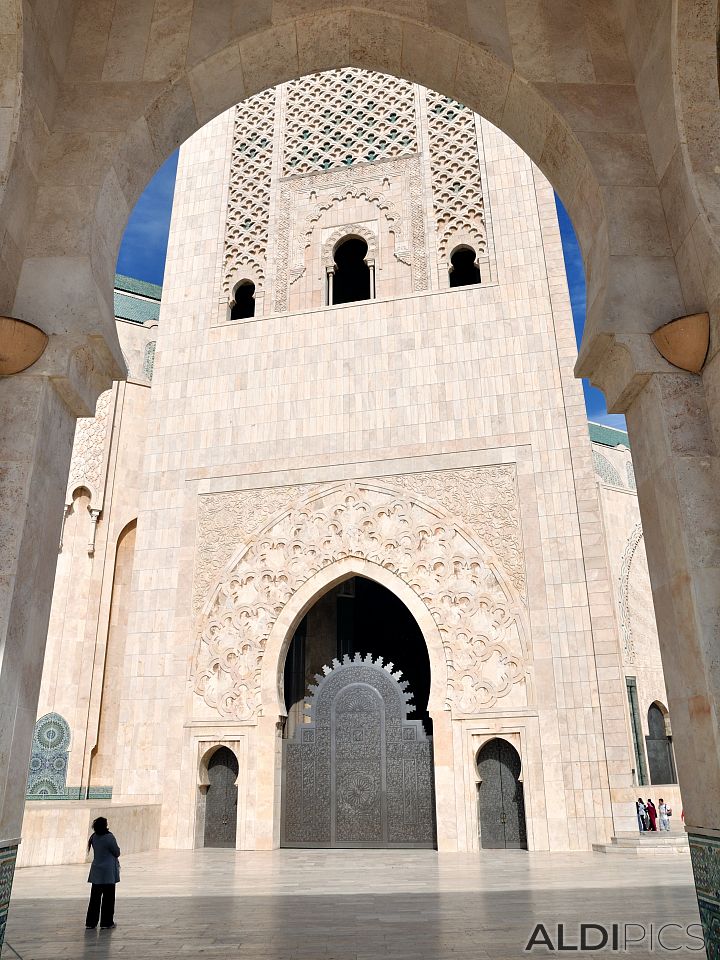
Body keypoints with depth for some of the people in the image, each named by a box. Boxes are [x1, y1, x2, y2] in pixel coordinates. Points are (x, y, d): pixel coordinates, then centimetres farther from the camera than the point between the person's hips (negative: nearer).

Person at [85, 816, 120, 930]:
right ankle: (106, 923, 10)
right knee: (108, 898, 5)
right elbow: (117, 853, -11)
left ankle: (90, 923, 17)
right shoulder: (109, 838, -20)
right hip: (108, 872, -6)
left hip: (96, 872, 6)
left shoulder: (94, 837, 0)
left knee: (95, 897, 14)